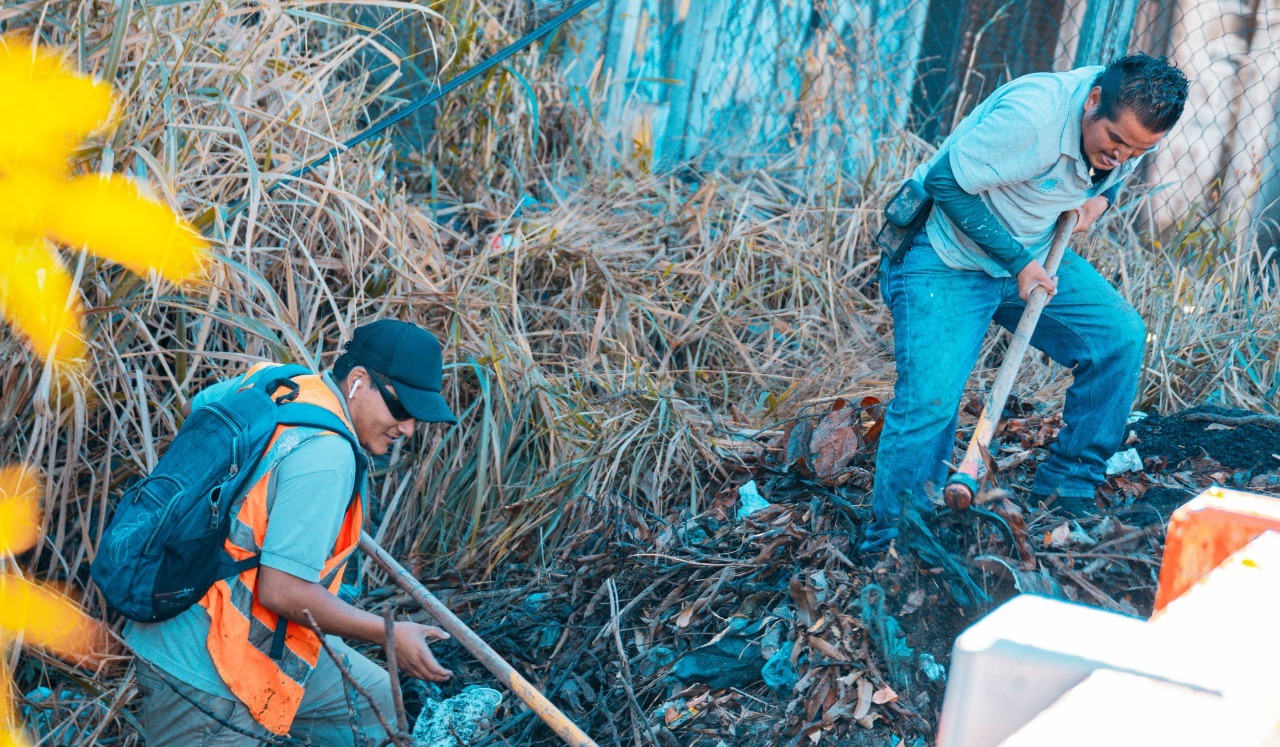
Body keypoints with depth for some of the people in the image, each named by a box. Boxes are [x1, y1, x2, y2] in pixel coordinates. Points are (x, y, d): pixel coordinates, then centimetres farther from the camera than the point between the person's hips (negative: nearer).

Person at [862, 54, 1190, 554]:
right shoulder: (1033, 114, -33)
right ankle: (891, 542, -5)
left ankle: (1066, 487, 6)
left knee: (1121, 335, -8)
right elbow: (945, 180, -25)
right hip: (944, 262, -7)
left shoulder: (1133, 126, -9)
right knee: (929, 397, -20)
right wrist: (1016, 261, -24)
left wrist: (1103, 196, -8)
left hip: (1032, 256, 7)